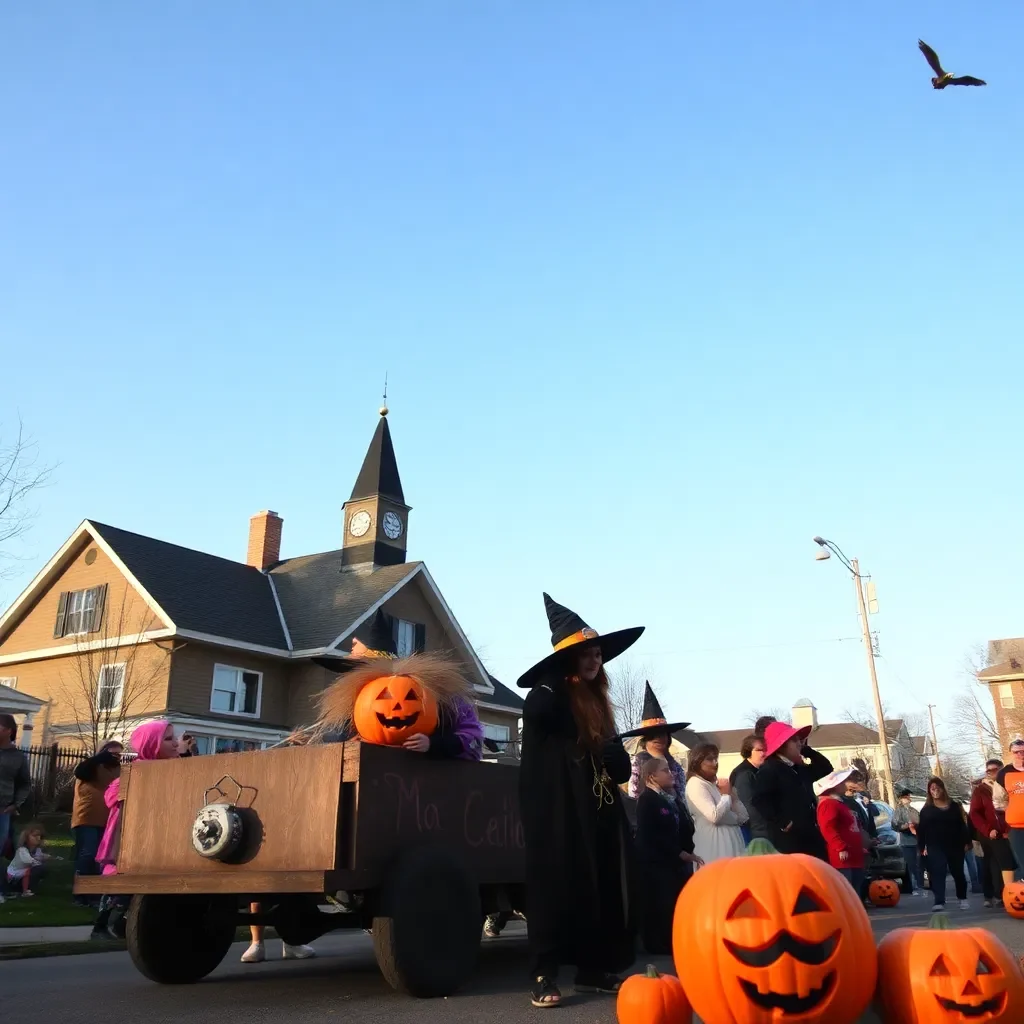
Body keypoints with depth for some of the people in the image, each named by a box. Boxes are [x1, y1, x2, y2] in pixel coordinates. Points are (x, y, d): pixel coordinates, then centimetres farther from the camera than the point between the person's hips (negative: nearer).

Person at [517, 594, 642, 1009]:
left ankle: (593, 969, 19)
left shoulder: (598, 703, 16)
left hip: (598, 814, 7)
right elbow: (537, 712, -33)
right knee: (557, 886, -7)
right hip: (559, 813, -7)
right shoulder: (549, 695, -5)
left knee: (602, 889, 9)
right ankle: (544, 976, -2)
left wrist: (611, 755, -6)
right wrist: (564, 679, -17)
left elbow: (621, 766, 18)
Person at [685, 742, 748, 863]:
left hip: (732, 841, 8)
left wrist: (731, 794, -4)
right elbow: (715, 816, -22)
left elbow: (743, 817, 11)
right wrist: (727, 795, -6)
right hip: (714, 847, -8)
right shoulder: (695, 783, -9)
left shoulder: (717, 783, 14)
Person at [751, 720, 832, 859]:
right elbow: (760, 801, -17)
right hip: (788, 840, -9)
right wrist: (783, 823, -21)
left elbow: (826, 768, 28)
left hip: (810, 837, 9)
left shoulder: (800, 769, 20)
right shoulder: (768, 770, -8)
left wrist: (806, 750, 17)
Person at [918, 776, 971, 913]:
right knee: (937, 874, -10)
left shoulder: (954, 805, 7)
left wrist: (965, 842, 1)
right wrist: (923, 847, -4)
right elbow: (922, 830, 3)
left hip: (954, 845, 1)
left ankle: (963, 899, 30)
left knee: (958, 872, 11)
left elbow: (962, 824, 8)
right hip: (935, 847, -1)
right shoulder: (926, 809, 5)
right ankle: (939, 902, -16)